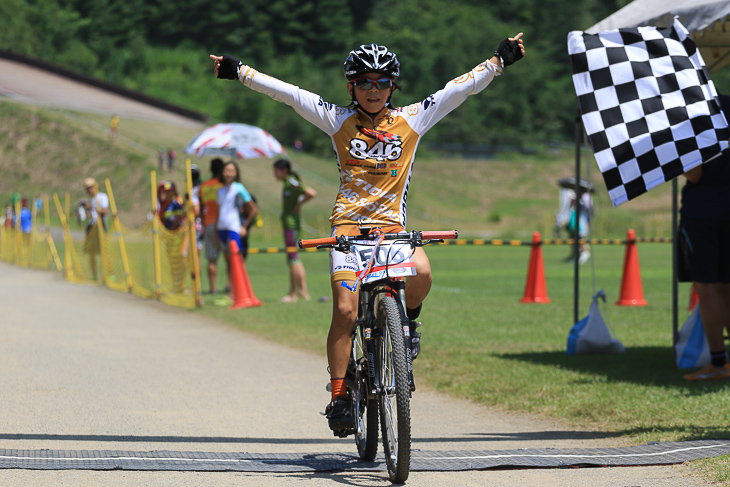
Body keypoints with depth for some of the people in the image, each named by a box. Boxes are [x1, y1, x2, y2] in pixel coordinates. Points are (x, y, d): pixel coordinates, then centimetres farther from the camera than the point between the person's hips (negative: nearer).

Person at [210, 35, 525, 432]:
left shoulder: (411, 120, 6)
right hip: (349, 224, 0)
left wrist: (500, 59, 0)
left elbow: (462, 87, 5)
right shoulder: (339, 121, 5)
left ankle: (406, 321, 4)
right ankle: (338, 395, -4)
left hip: (392, 225, 1)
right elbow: (286, 93, 1)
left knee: (421, 273, -30)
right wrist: (238, 71, -3)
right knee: (346, 310, -13)